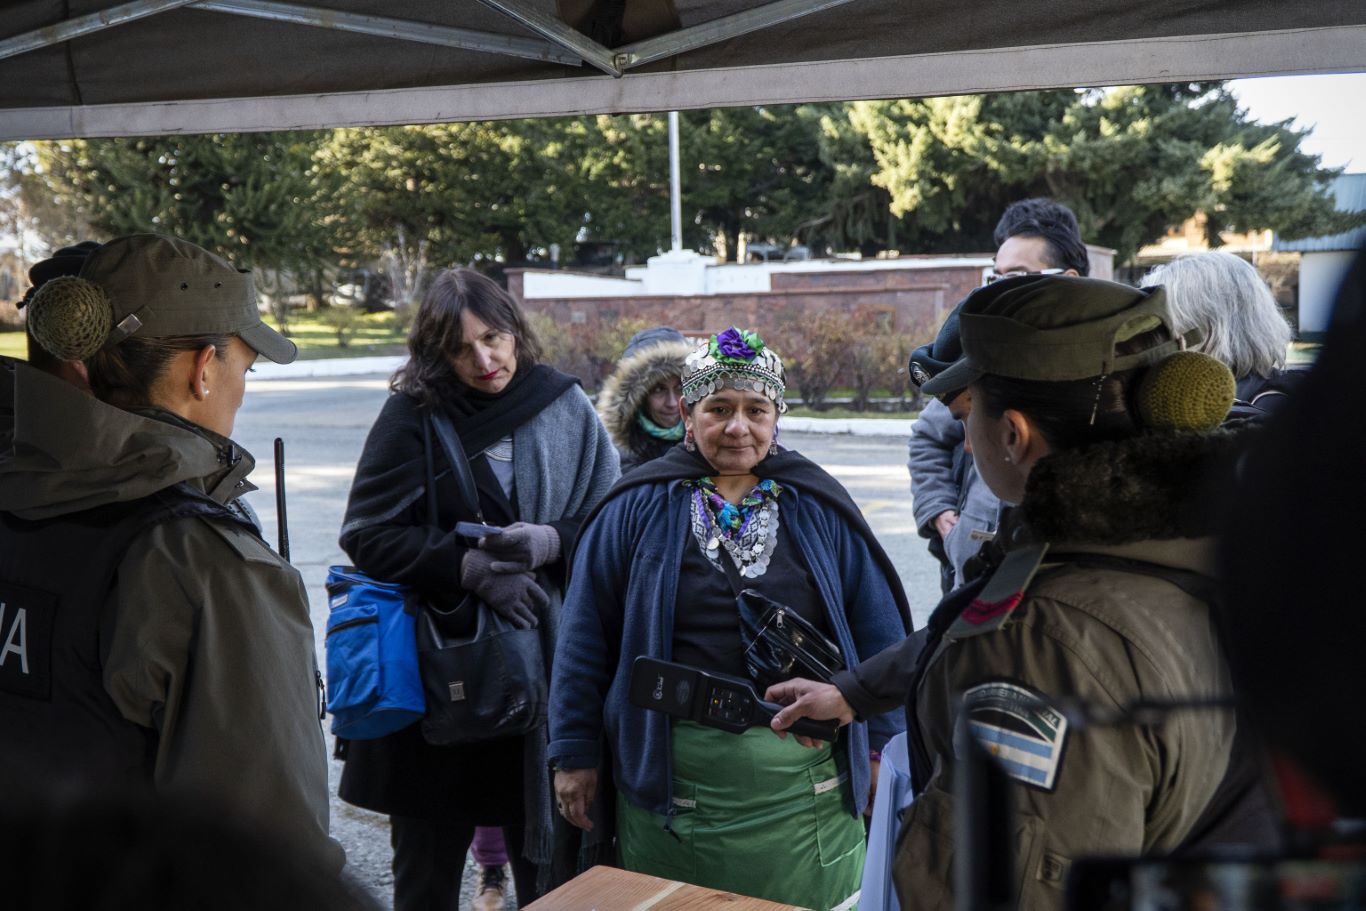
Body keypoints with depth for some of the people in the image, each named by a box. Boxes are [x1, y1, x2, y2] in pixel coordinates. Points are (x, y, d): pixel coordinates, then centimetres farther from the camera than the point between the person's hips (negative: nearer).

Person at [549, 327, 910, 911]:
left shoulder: (819, 509, 4)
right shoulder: (638, 509, 0)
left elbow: (878, 631, 7)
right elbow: (585, 636, 1)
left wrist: (881, 744, 4)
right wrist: (575, 753, 0)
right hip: (673, 780, -1)